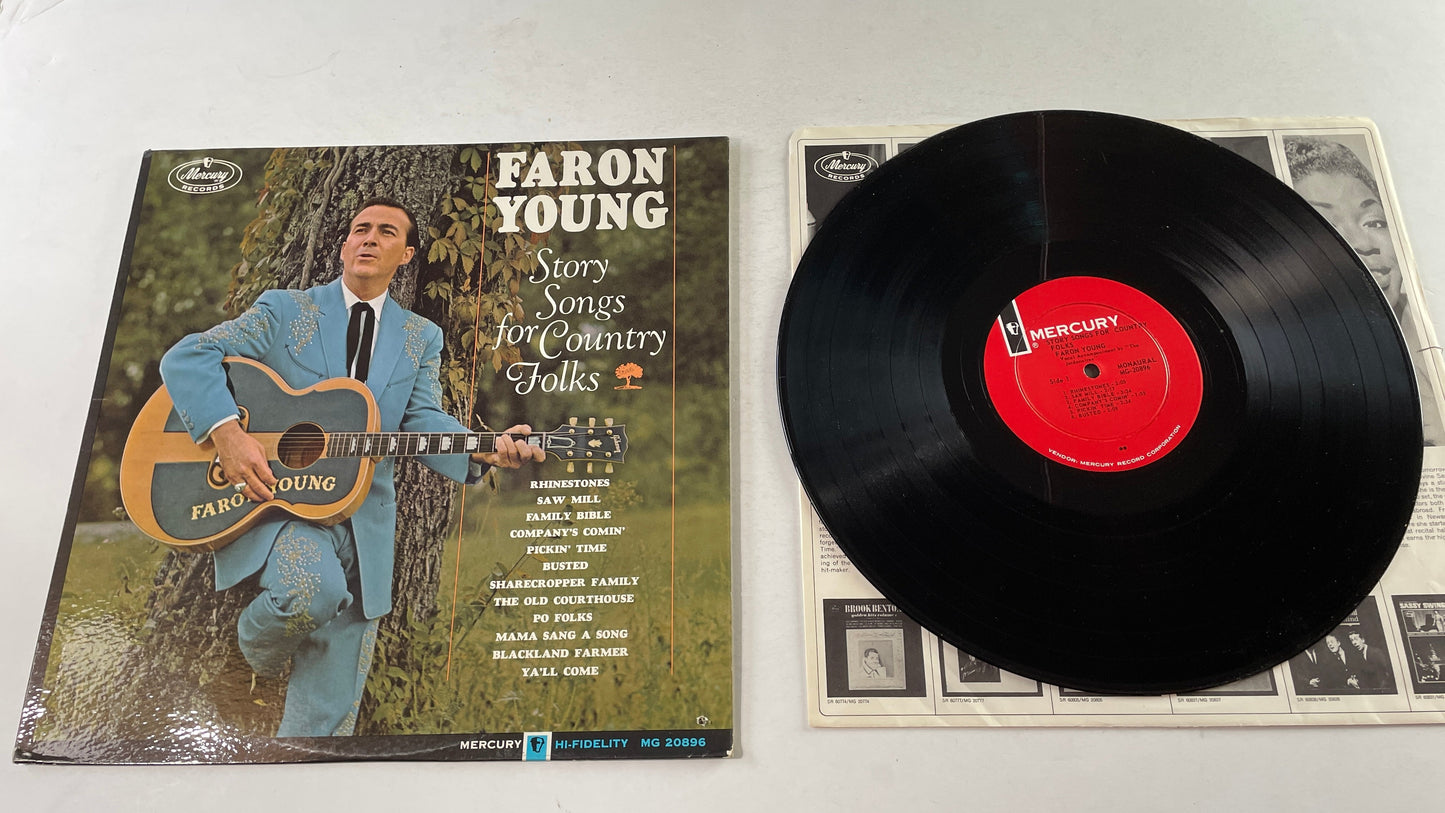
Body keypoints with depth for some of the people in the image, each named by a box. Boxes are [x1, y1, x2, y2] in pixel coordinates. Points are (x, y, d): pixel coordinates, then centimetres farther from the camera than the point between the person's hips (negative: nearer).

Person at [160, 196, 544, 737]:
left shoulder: (421, 339, 11)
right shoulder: (285, 310, 4)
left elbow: (422, 420, -1)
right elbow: (186, 356, -1)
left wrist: (484, 451, -22)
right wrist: (226, 433, -19)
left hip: (364, 524, 3)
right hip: (276, 498, -2)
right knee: (314, 586, -35)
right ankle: (257, 639, -1)